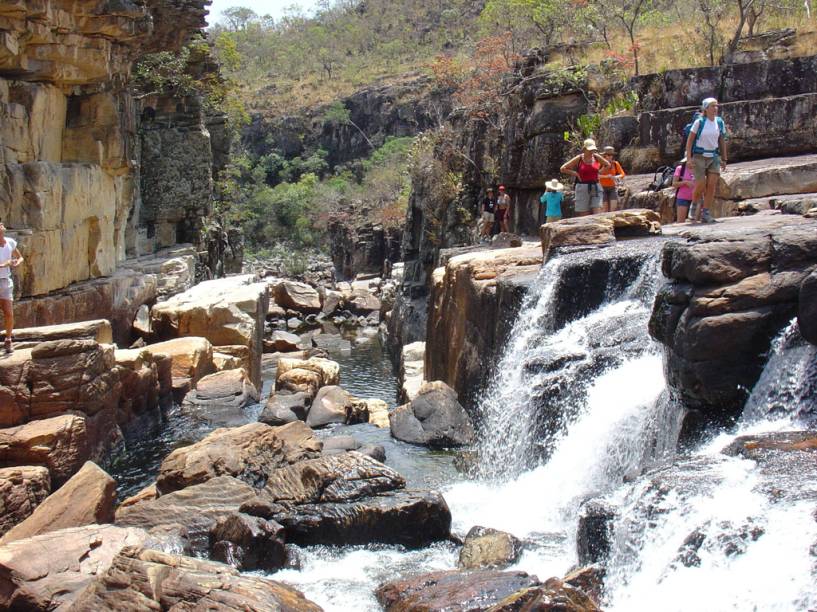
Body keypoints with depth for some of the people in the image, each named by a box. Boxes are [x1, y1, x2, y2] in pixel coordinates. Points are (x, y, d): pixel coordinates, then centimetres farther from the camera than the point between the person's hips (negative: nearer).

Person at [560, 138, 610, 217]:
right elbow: (563, 168, 0)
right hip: (583, 189, -2)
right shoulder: (578, 159, -2)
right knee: (584, 216, -2)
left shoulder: (596, 157, 6)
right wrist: (575, 173, -3)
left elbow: (608, 165, 23)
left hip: (595, 188, 2)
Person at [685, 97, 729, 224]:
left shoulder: (720, 122, 4)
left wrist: (724, 159, 11)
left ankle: (705, 213, -4)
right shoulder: (699, 122, -8)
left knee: (712, 184, -8)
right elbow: (690, 140, -6)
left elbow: (722, 141, 12)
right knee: (700, 185, -7)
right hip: (699, 156, -4)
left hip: (713, 157, 4)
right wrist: (689, 158, -12)